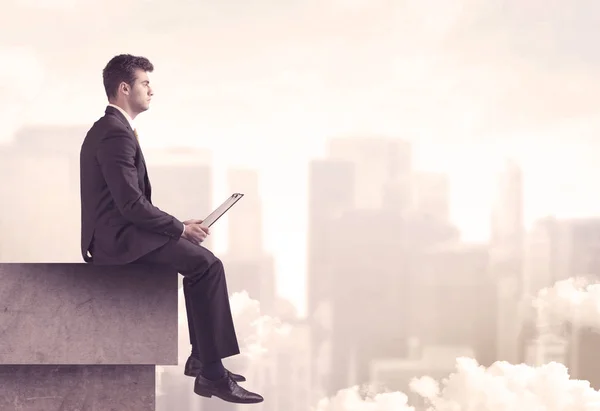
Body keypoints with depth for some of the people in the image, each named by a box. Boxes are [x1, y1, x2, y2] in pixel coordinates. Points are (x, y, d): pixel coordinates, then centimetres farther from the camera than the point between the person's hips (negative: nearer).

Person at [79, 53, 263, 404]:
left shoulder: (108, 130, 17)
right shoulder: (117, 135, -17)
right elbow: (132, 204, -22)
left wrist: (178, 227, 10)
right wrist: (181, 228, -11)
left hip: (117, 233, 11)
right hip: (119, 239, -11)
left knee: (202, 260, 14)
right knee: (208, 265, -19)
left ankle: (201, 358, 14)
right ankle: (212, 374, -17)